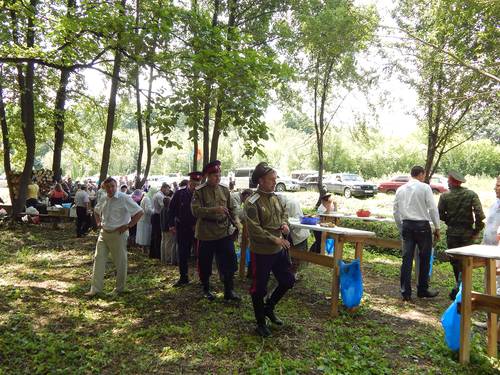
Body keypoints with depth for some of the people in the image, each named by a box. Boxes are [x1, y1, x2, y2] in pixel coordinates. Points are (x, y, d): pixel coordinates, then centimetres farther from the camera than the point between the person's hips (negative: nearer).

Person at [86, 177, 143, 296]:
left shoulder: (124, 199, -13)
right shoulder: (103, 200, 8)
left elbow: (139, 212, -16)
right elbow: (97, 211, 30)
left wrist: (128, 225, -16)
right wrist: (98, 223, 14)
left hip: (118, 234, -6)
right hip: (103, 233, 6)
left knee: (120, 262, 6)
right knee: (98, 259, 4)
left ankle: (120, 289, 22)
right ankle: (95, 289, 13)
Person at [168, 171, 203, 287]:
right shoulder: (179, 193, -4)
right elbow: (172, 210, 2)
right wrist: (171, 225, -2)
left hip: (197, 228, -1)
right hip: (182, 228, 1)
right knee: (182, 253, 7)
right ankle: (183, 277, 19)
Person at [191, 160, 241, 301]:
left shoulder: (224, 190, 6)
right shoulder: (199, 191, -8)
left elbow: (232, 208, 12)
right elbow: (195, 210, -19)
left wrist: (235, 219, -3)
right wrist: (214, 210, -29)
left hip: (224, 232, 3)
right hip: (206, 234, -3)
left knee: (229, 262, 3)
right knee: (205, 264, 10)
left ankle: (229, 291, 16)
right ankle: (206, 289, 30)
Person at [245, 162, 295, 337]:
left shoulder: (274, 197, 4)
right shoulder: (252, 203, -19)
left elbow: (283, 213, 19)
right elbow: (255, 229, -23)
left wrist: (285, 223, -2)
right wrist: (275, 239, -24)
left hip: (279, 250, 8)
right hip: (261, 252, -7)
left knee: (288, 281, 17)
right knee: (259, 289, 7)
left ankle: (269, 308, 38)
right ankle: (261, 323, 28)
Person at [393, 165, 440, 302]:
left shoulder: (400, 189, 10)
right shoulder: (425, 187, -5)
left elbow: (396, 211, 12)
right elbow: (432, 208, -8)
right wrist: (437, 227, -1)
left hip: (406, 225, 4)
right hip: (422, 225, -4)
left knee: (407, 259, 5)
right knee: (424, 258, 9)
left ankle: (405, 292, 8)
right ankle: (422, 290, 18)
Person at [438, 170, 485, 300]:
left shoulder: (445, 196, -7)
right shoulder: (471, 194, -5)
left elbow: (440, 215, -5)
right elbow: (479, 214, -12)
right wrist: (477, 230, -3)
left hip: (452, 232, 0)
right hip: (467, 233, 0)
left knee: (455, 260, 13)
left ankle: (459, 285, 18)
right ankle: (459, 287, 1)